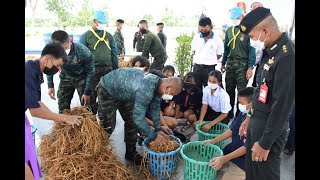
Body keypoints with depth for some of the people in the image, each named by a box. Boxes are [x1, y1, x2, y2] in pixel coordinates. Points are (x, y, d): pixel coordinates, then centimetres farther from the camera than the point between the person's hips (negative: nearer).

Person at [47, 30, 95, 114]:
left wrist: (87, 92, -15)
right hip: (65, 78, 3)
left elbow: (90, 72, -17)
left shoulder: (83, 51, -31)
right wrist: (50, 86, -3)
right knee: (63, 108, 7)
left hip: (81, 78, -3)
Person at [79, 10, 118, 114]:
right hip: (93, 71, -3)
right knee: (92, 96, 5)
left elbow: (114, 54, 11)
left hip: (108, 70, 3)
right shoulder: (86, 36, 0)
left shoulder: (109, 36, 11)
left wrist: (116, 71, 7)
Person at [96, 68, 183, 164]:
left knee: (131, 122, 7)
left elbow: (155, 108, 0)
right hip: (107, 90, -8)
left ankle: (130, 152, 20)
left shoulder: (156, 82, -12)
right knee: (107, 126, -7)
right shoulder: (146, 89, -40)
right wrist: (154, 136, -26)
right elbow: (138, 117, -36)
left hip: (123, 93, 9)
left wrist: (158, 129, -4)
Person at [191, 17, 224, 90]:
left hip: (210, 68, -2)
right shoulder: (196, 38, 4)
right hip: (197, 68, 3)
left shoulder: (217, 40, -4)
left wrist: (209, 61, 0)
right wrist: (198, 61, 5)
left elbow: (219, 55, 3)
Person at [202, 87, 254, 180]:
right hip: (232, 149, 8)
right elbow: (231, 130, 6)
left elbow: (246, 147, -27)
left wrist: (224, 159, -29)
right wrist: (213, 141, 2)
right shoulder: (243, 113, -5)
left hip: (244, 158, -7)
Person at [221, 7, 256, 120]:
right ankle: (229, 112, 21)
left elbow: (252, 50, -7)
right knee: (229, 89, 9)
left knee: (241, 90, -2)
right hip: (230, 62, 5)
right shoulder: (229, 30, 12)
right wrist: (223, 63, 18)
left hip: (242, 63, -5)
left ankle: (239, 114, 10)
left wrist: (250, 67, -13)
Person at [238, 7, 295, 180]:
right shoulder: (269, 51, 5)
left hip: (270, 128, -8)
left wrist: (265, 143, -18)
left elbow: (283, 104, -24)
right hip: (257, 121, 8)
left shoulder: (287, 56, -24)